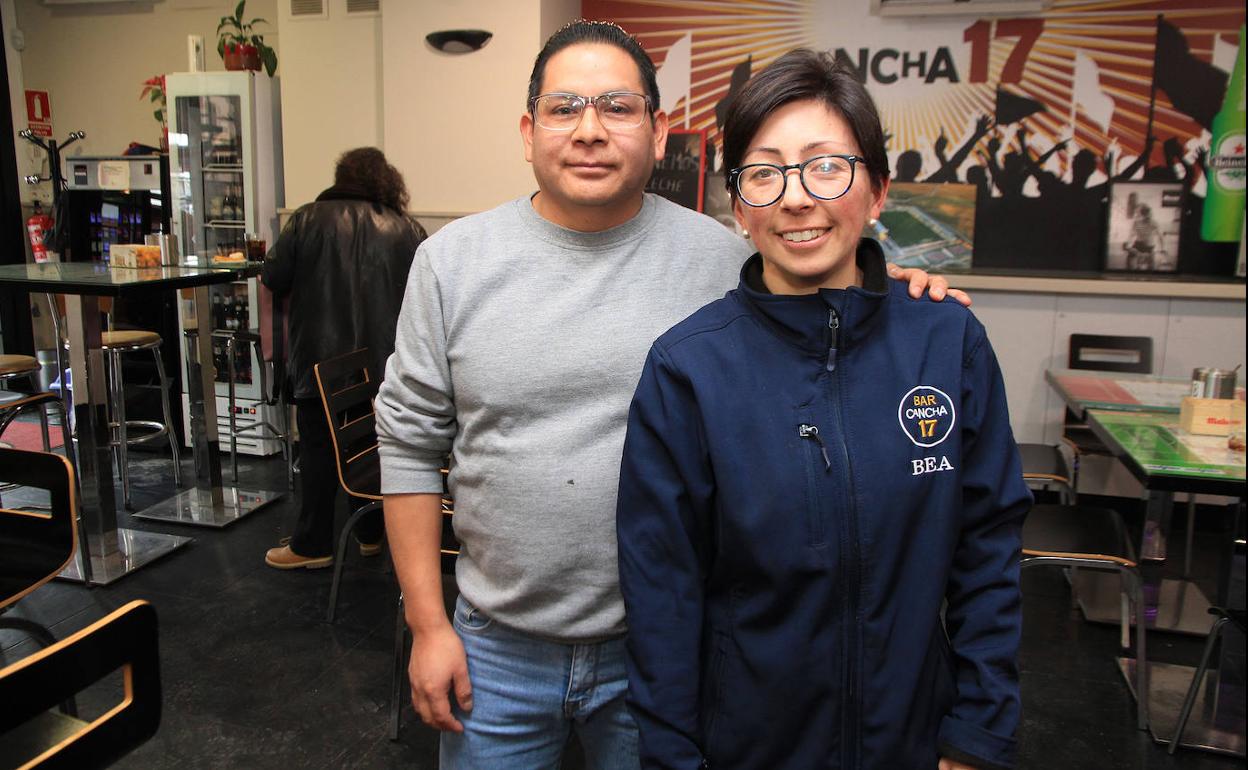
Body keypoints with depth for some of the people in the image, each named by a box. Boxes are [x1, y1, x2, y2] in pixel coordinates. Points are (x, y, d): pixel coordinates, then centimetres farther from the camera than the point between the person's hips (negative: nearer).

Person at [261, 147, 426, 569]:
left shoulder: (309, 219, -3)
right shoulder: (408, 230, 1)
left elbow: (273, 280, -2)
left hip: (321, 360, -2)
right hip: (384, 361, 2)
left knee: (319, 450, 7)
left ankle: (312, 545, 14)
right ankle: (371, 535, 24)